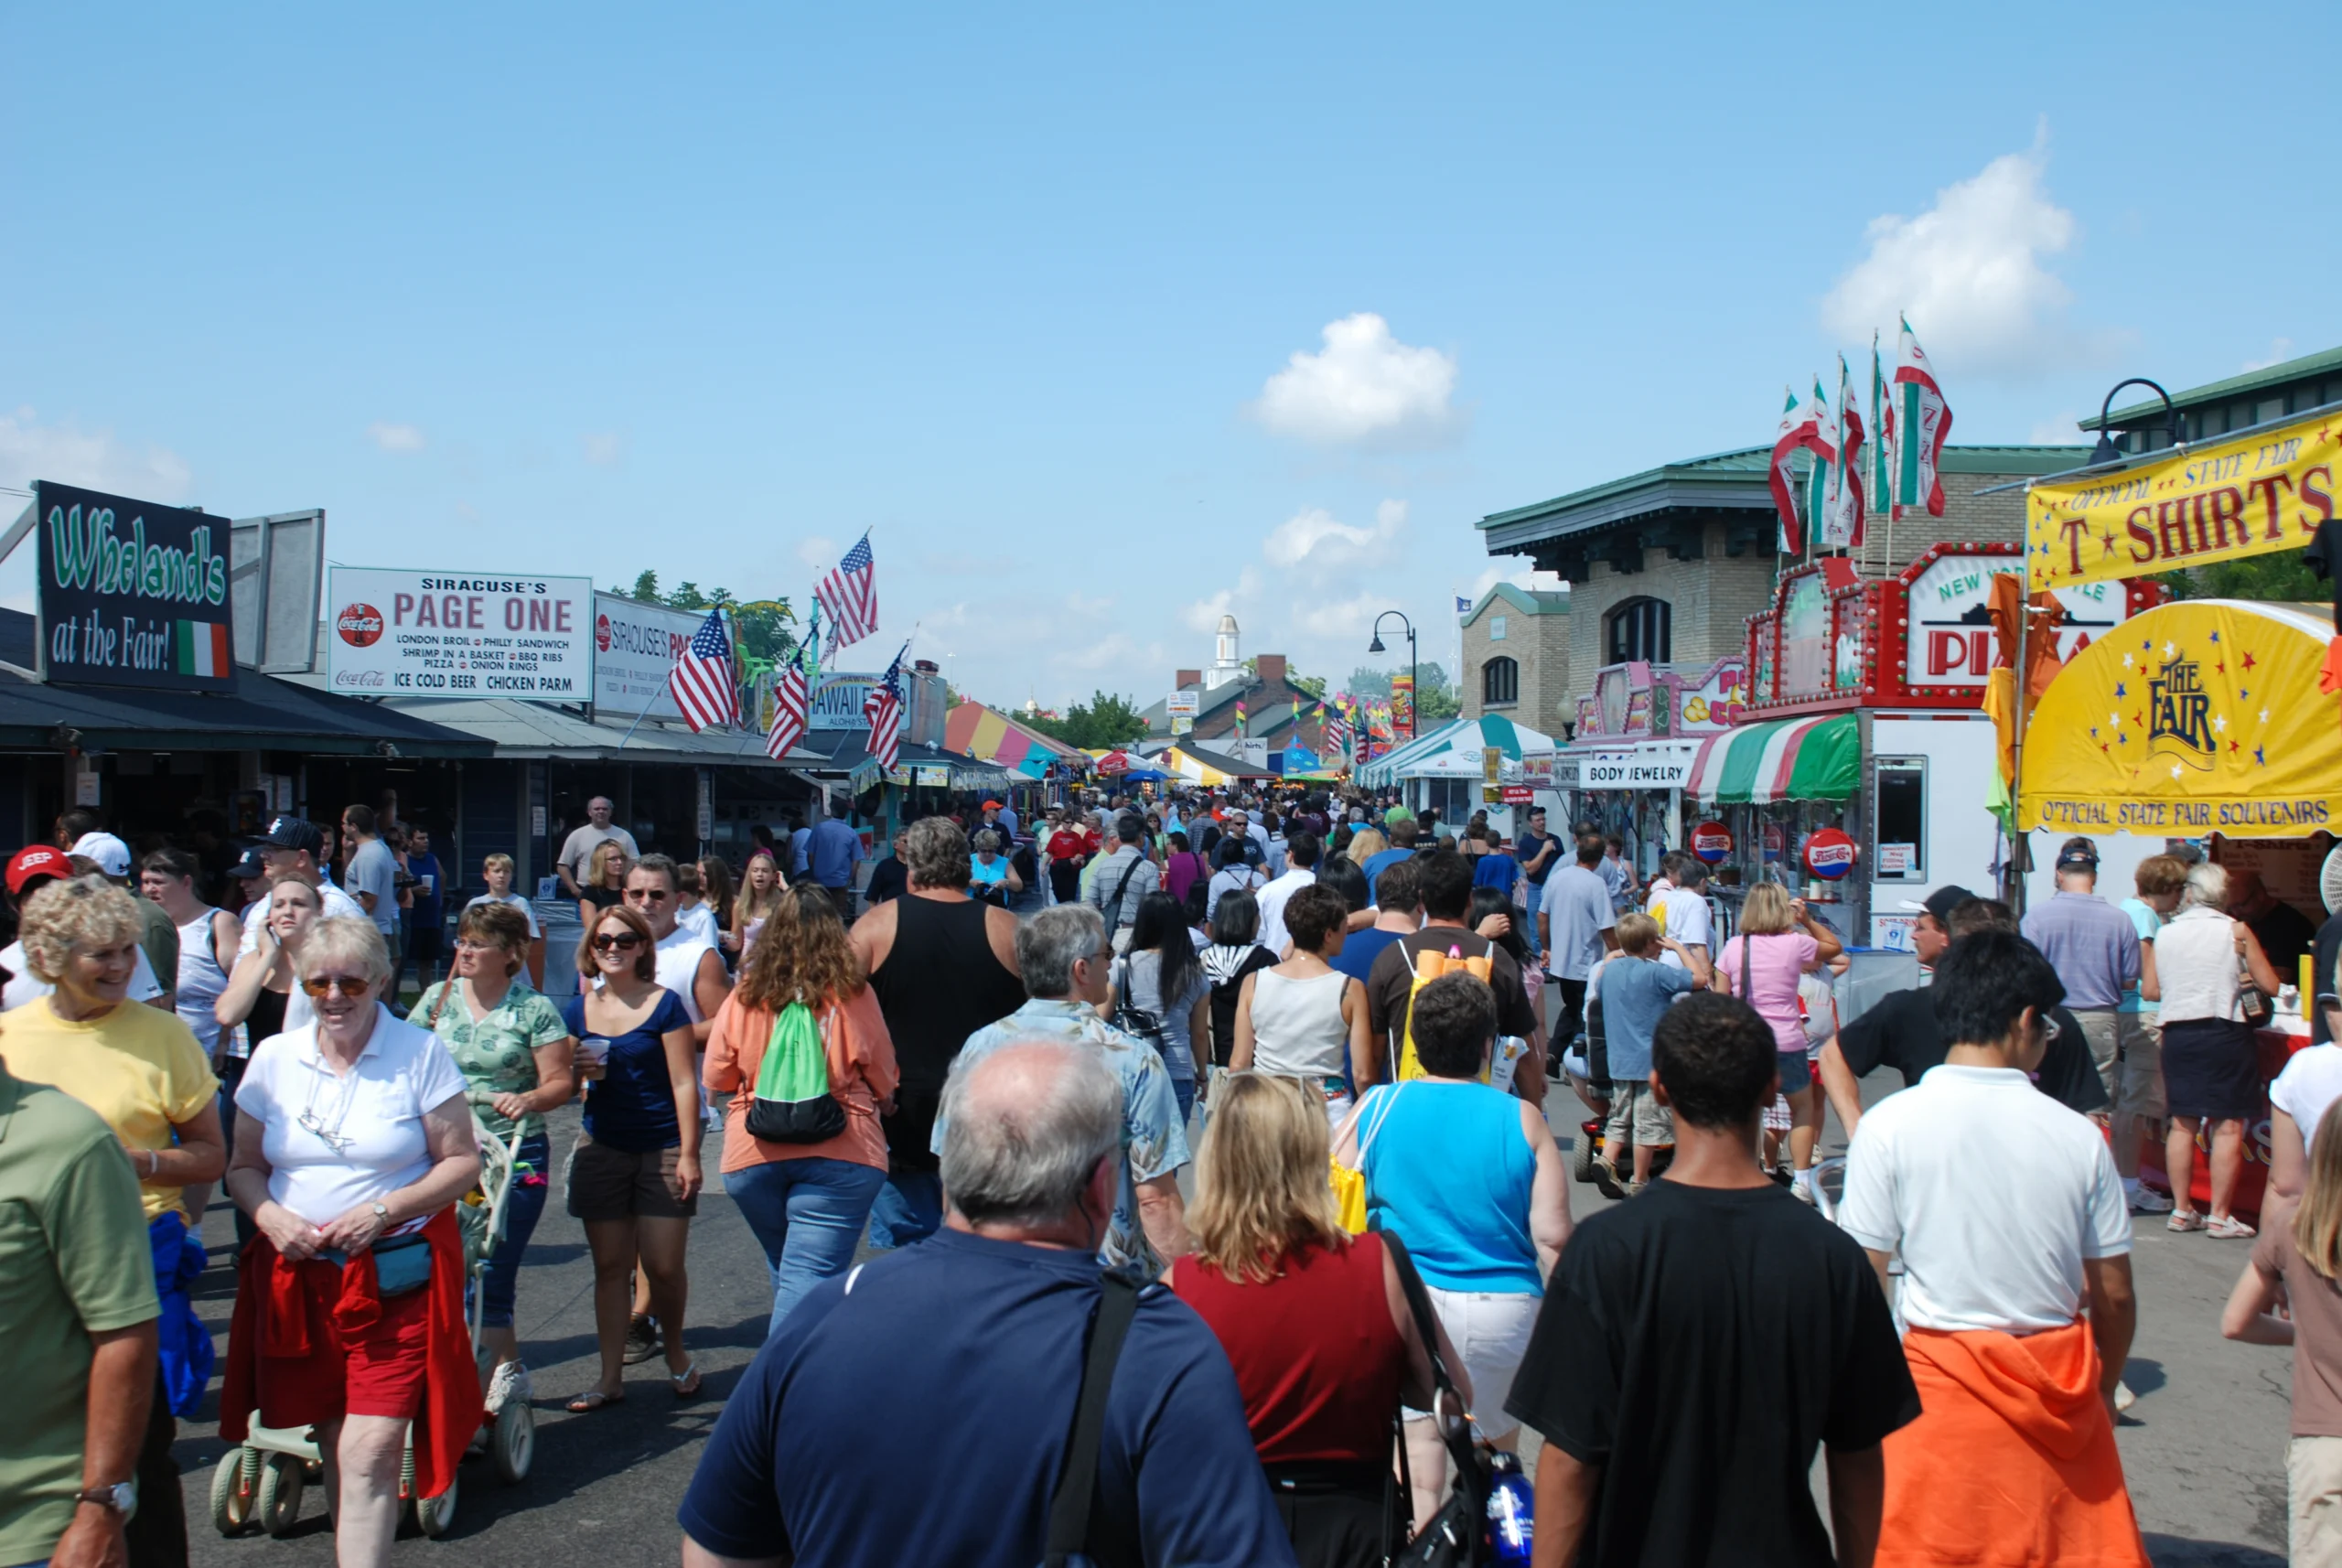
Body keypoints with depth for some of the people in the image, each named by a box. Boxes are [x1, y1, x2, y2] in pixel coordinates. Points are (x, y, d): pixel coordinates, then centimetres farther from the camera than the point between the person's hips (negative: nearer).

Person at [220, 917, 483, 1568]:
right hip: (297, 1275, 4)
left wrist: (382, 1211, -15)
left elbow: (462, 1162, -3)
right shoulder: (274, 1058, 7)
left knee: (369, 1452, -10)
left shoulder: (420, 1054, -4)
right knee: (334, 1443, 11)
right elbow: (243, 1167, 12)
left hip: (396, 1276, -3)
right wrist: (271, 1217, -8)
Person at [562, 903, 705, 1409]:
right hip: (602, 1150, 4)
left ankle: (675, 1351, 25)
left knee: (663, 1268, -1)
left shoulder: (664, 1005, -5)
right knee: (609, 1266, 6)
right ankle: (611, 1377, 15)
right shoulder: (576, 1011, 8)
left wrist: (689, 1154, -11)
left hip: (662, 1150, -3)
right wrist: (579, 1071, -6)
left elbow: (684, 1083, -7)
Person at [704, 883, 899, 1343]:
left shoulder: (745, 994, 0)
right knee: (810, 1279, -4)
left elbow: (714, 1081, 8)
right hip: (838, 1155, -3)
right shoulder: (852, 994, -6)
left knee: (785, 1271, 22)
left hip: (753, 1156, 3)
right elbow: (884, 1083, 3)